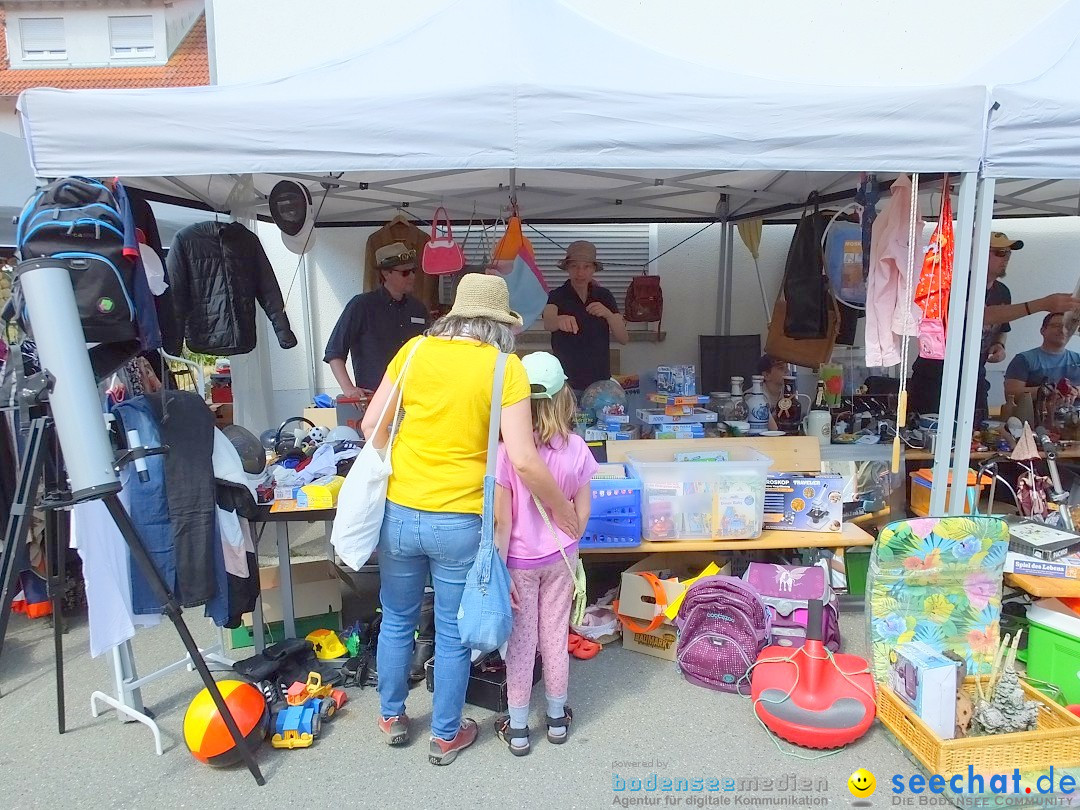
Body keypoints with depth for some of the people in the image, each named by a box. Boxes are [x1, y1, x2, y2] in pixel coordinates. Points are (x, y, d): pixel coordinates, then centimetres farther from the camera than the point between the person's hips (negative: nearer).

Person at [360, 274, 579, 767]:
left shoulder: (415, 350, 0)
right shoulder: (505, 368, -10)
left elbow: (372, 425, 4)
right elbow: (523, 460, -17)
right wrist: (559, 507, -2)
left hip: (399, 513, 4)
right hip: (459, 522, -3)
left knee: (397, 620, 23)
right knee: (453, 634, 16)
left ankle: (391, 716, 44)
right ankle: (445, 736, 35)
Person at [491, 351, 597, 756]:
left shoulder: (506, 451, -22)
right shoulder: (576, 448, -11)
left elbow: (503, 521, -19)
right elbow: (582, 511, -3)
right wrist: (567, 544, 13)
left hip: (520, 560, -2)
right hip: (560, 557, 3)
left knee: (520, 641, 12)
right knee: (556, 635, 18)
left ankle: (517, 728, 27)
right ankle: (557, 718, 35)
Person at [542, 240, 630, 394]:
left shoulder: (604, 296, 3)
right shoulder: (557, 296, -5)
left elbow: (624, 339, -4)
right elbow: (548, 322, -27)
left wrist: (608, 314, -21)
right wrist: (560, 320, -50)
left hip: (600, 382, 3)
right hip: (565, 382, -2)